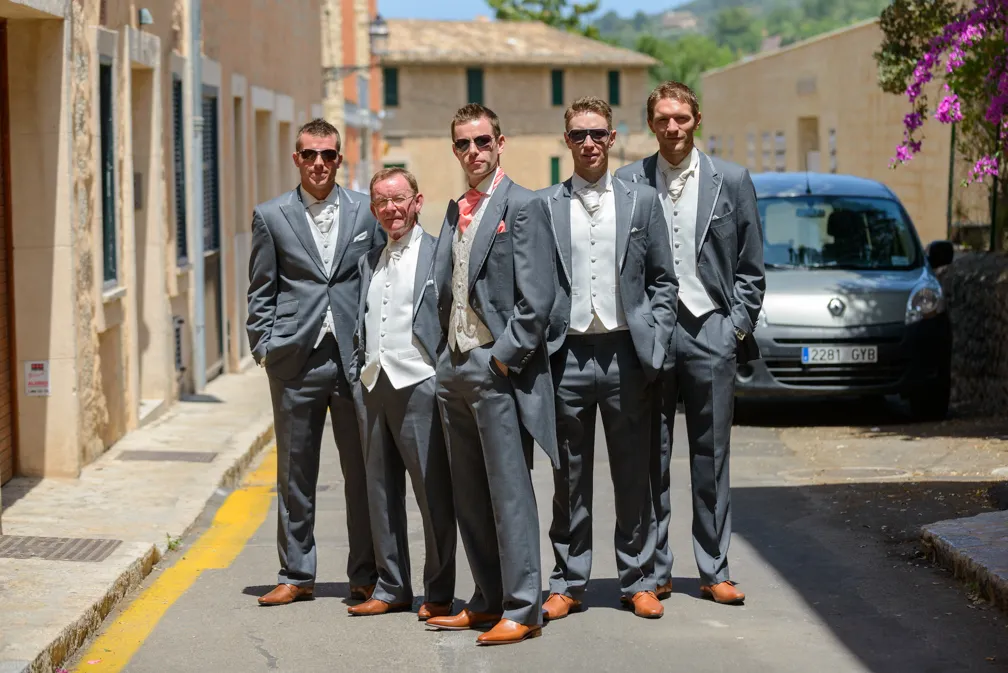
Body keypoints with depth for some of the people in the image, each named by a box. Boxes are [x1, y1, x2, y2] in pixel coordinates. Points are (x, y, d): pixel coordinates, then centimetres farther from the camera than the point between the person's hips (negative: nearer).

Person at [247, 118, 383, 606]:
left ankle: (366, 575, 12)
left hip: (356, 358, 0)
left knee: (363, 471, 3)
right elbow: (260, 291, 8)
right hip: (295, 360, 0)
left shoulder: (366, 212, 8)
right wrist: (264, 347, -2)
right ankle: (296, 574, 17)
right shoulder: (271, 216, 7)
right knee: (295, 473, 7)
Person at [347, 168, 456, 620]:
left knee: (433, 492, -2)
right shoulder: (369, 262, 17)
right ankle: (390, 588, 18)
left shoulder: (438, 254, -3)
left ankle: (439, 593, 6)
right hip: (374, 384, 7)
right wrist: (361, 371, 11)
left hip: (418, 383, -6)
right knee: (380, 492, 10)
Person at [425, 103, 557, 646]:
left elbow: (536, 298, -14)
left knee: (509, 490, -6)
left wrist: (504, 357, -15)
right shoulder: (456, 210, 17)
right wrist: (448, 356, 10)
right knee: (469, 495, 11)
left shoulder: (523, 206, -7)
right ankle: (487, 600, 19)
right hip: (455, 367, 8)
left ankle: (522, 609, -3)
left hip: (498, 368, -8)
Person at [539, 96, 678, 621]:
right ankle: (567, 583, 13)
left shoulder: (642, 201, 7)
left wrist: (655, 342, -2)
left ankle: (637, 581, 15)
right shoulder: (543, 206, 5)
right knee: (570, 476, 6)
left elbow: (663, 280, 8)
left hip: (625, 354, 0)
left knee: (634, 474, 5)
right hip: (568, 355, 0)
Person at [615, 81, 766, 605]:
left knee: (711, 457, 5)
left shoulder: (731, 180, 6)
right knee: (650, 457, 3)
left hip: (711, 330, 0)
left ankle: (713, 572, 12)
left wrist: (737, 326, 0)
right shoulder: (628, 182, 4)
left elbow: (751, 267, 8)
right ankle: (654, 571, 10)